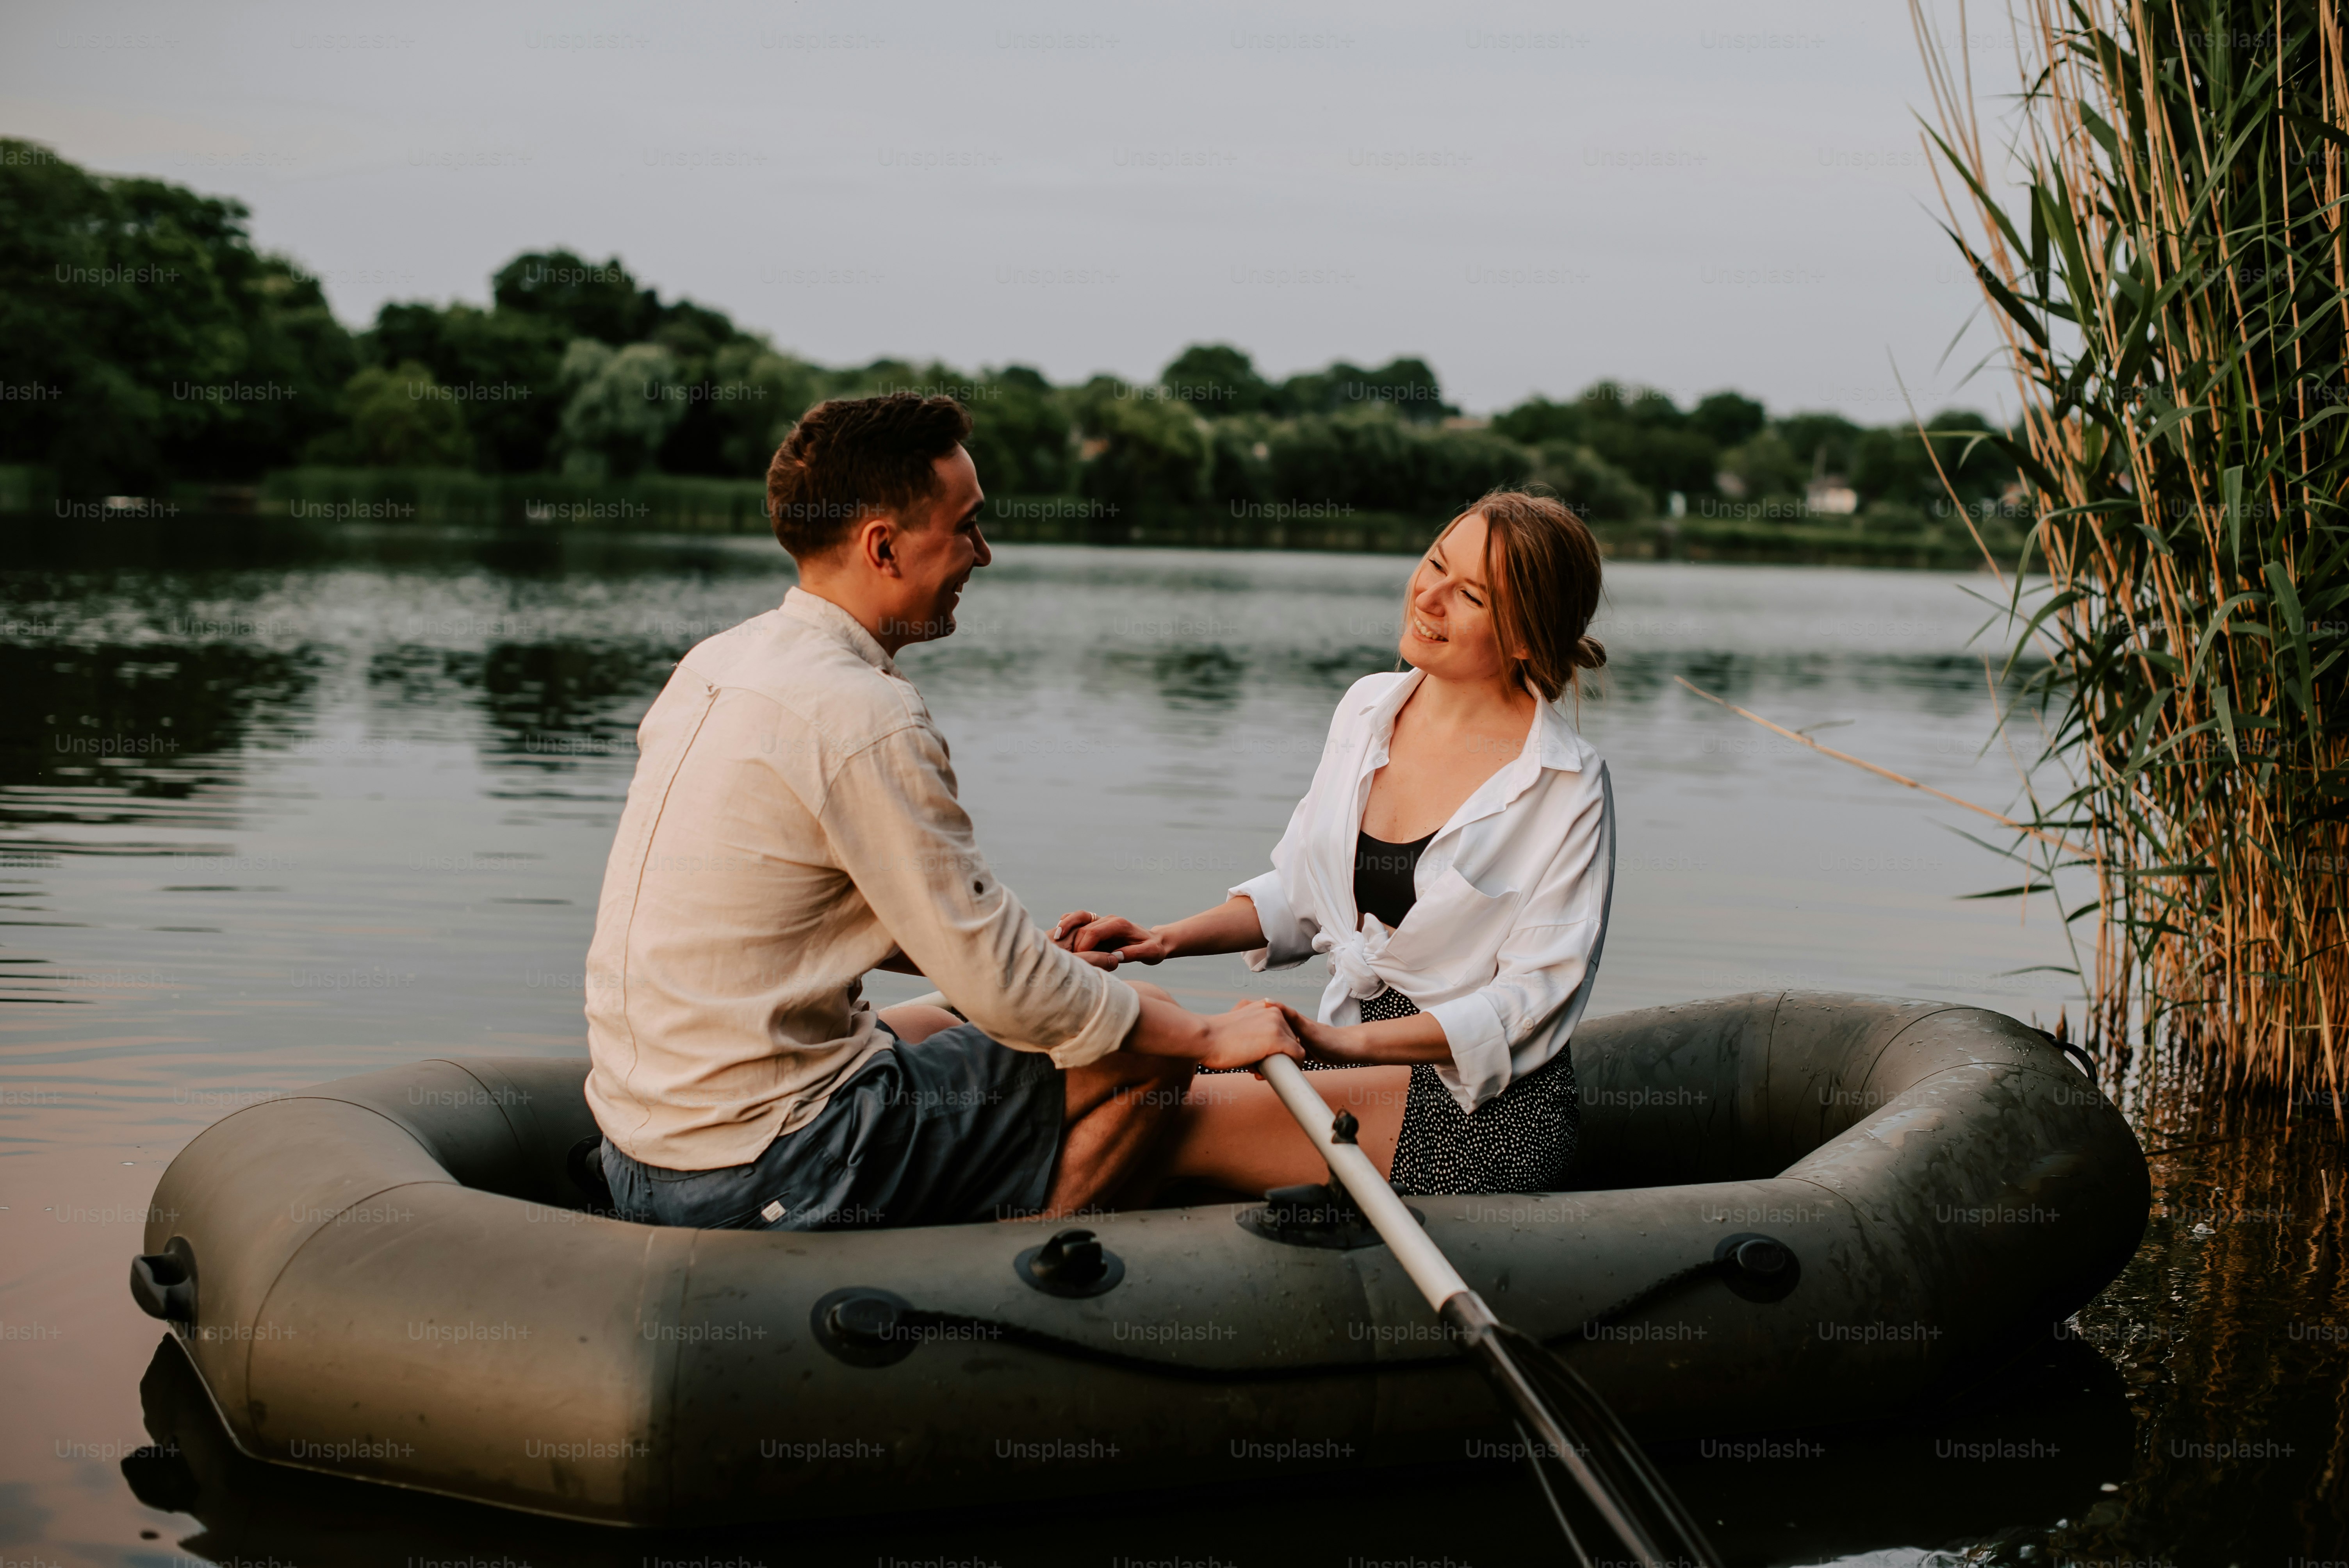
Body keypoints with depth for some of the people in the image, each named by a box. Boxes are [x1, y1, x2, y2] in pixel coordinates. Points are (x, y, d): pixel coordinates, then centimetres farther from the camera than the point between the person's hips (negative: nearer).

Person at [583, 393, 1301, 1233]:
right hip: (765, 1185, -9)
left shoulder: (714, 664, 9)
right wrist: (1212, 1037, -3)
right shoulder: (866, 719, -19)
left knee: (933, 1029, 33)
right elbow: (1010, 998, -16)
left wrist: (1016, 961, 20)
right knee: (1144, 1054, 1)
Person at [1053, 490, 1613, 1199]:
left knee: (1169, 1121, -24)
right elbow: (1300, 895, 17)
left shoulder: (1569, 788, -11)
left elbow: (1532, 998, -14)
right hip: (1352, 1047, 6)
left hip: (1482, 1101, -6)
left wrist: (1348, 1040, -24)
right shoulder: (1369, 708, 7)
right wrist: (1169, 939, 0)